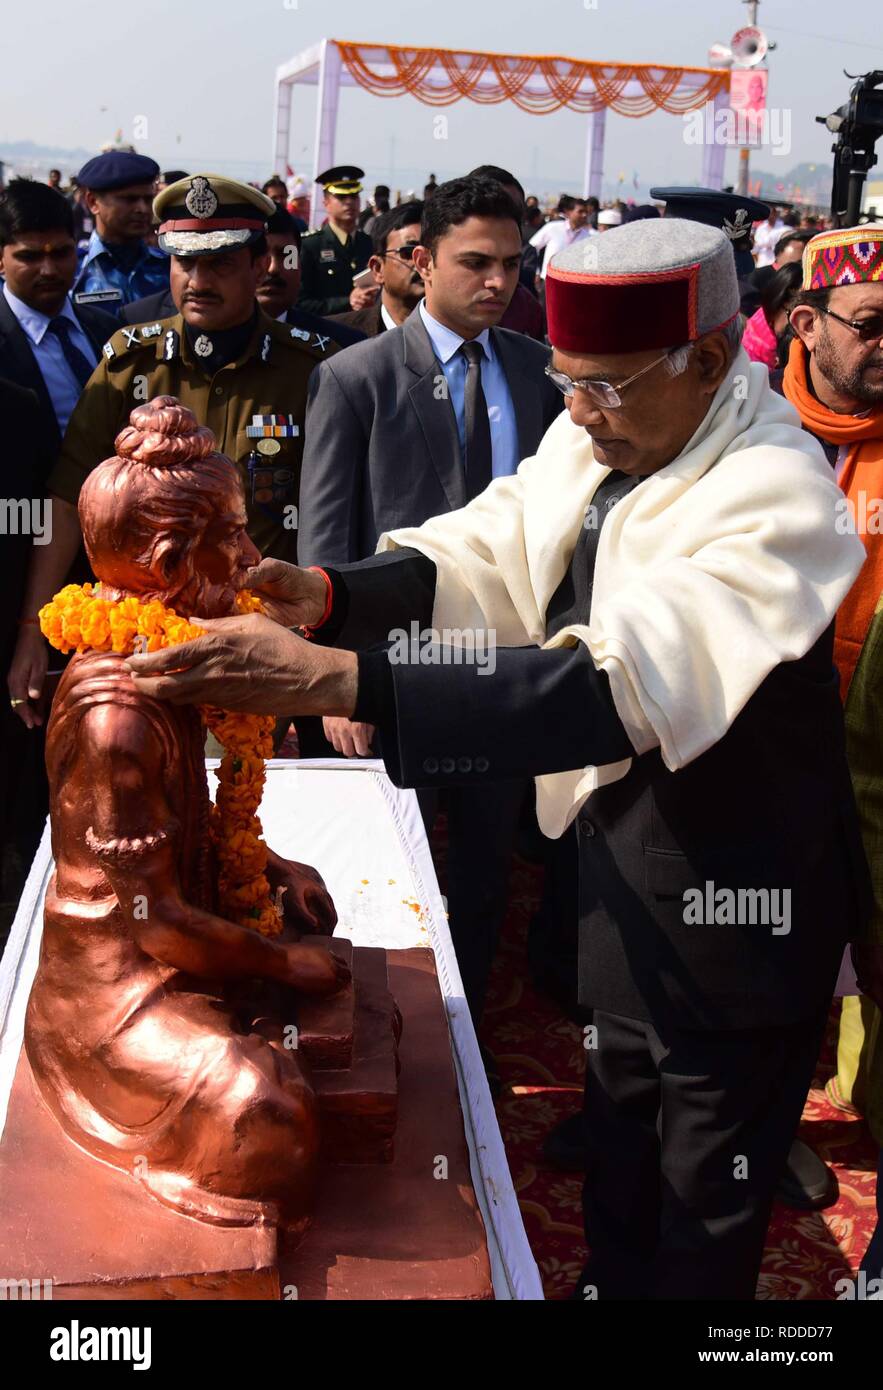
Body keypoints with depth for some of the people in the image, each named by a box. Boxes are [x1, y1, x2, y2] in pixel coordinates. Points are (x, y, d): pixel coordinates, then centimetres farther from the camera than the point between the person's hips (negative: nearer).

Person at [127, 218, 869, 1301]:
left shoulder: (774, 497, -29)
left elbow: (614, 684, -41)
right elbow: (480, 552, -5)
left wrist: (333, 679, -48)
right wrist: (323, 595, -25)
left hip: (736, 900, -7)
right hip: (618, 860, 7)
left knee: (704, 1221, 15)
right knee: (619, 1174, 26)